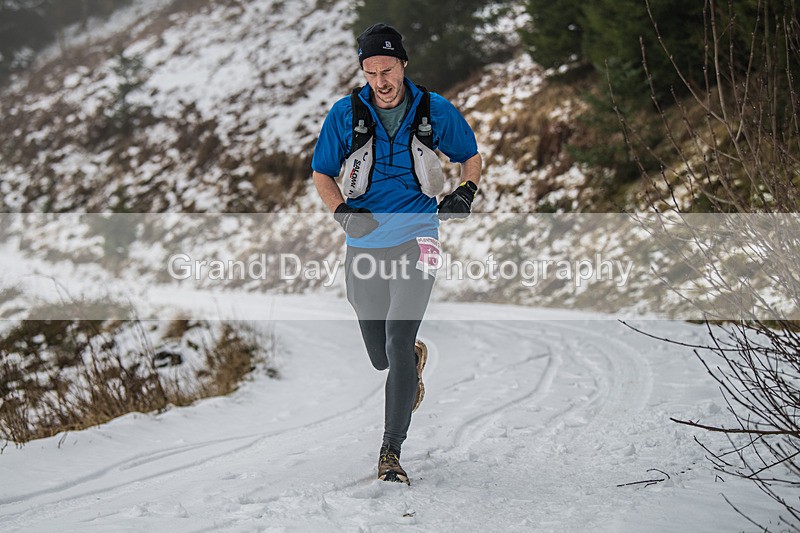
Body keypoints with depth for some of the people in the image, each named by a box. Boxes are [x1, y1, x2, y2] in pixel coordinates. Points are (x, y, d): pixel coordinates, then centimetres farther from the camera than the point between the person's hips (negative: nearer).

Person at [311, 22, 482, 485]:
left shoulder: (435, 111, 0)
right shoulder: (346, 114, 0)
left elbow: (472, 156, 15)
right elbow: (322, 174, 8)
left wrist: (466, 191, -5)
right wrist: (343, 211, -12)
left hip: (416, 240, -2)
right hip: (364, 243, 2)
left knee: (397, 346, -16)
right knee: (380, 358, 11)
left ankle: (391, 451, -8)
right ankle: (416, 359, 49)